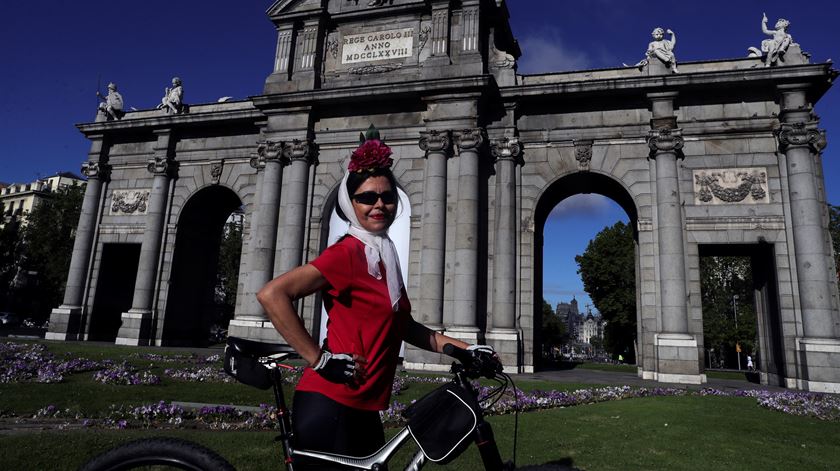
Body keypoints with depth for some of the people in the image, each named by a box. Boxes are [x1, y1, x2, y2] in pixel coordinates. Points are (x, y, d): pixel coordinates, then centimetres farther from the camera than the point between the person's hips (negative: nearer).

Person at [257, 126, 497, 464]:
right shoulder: (347, 253, -15)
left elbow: (403, 326, 16)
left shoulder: (386, 257, 11)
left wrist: (462, 348, 10)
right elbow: (271, 295, -23)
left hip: (362, 408, 9)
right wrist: (319, 359, -20)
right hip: (329, 405, -9)